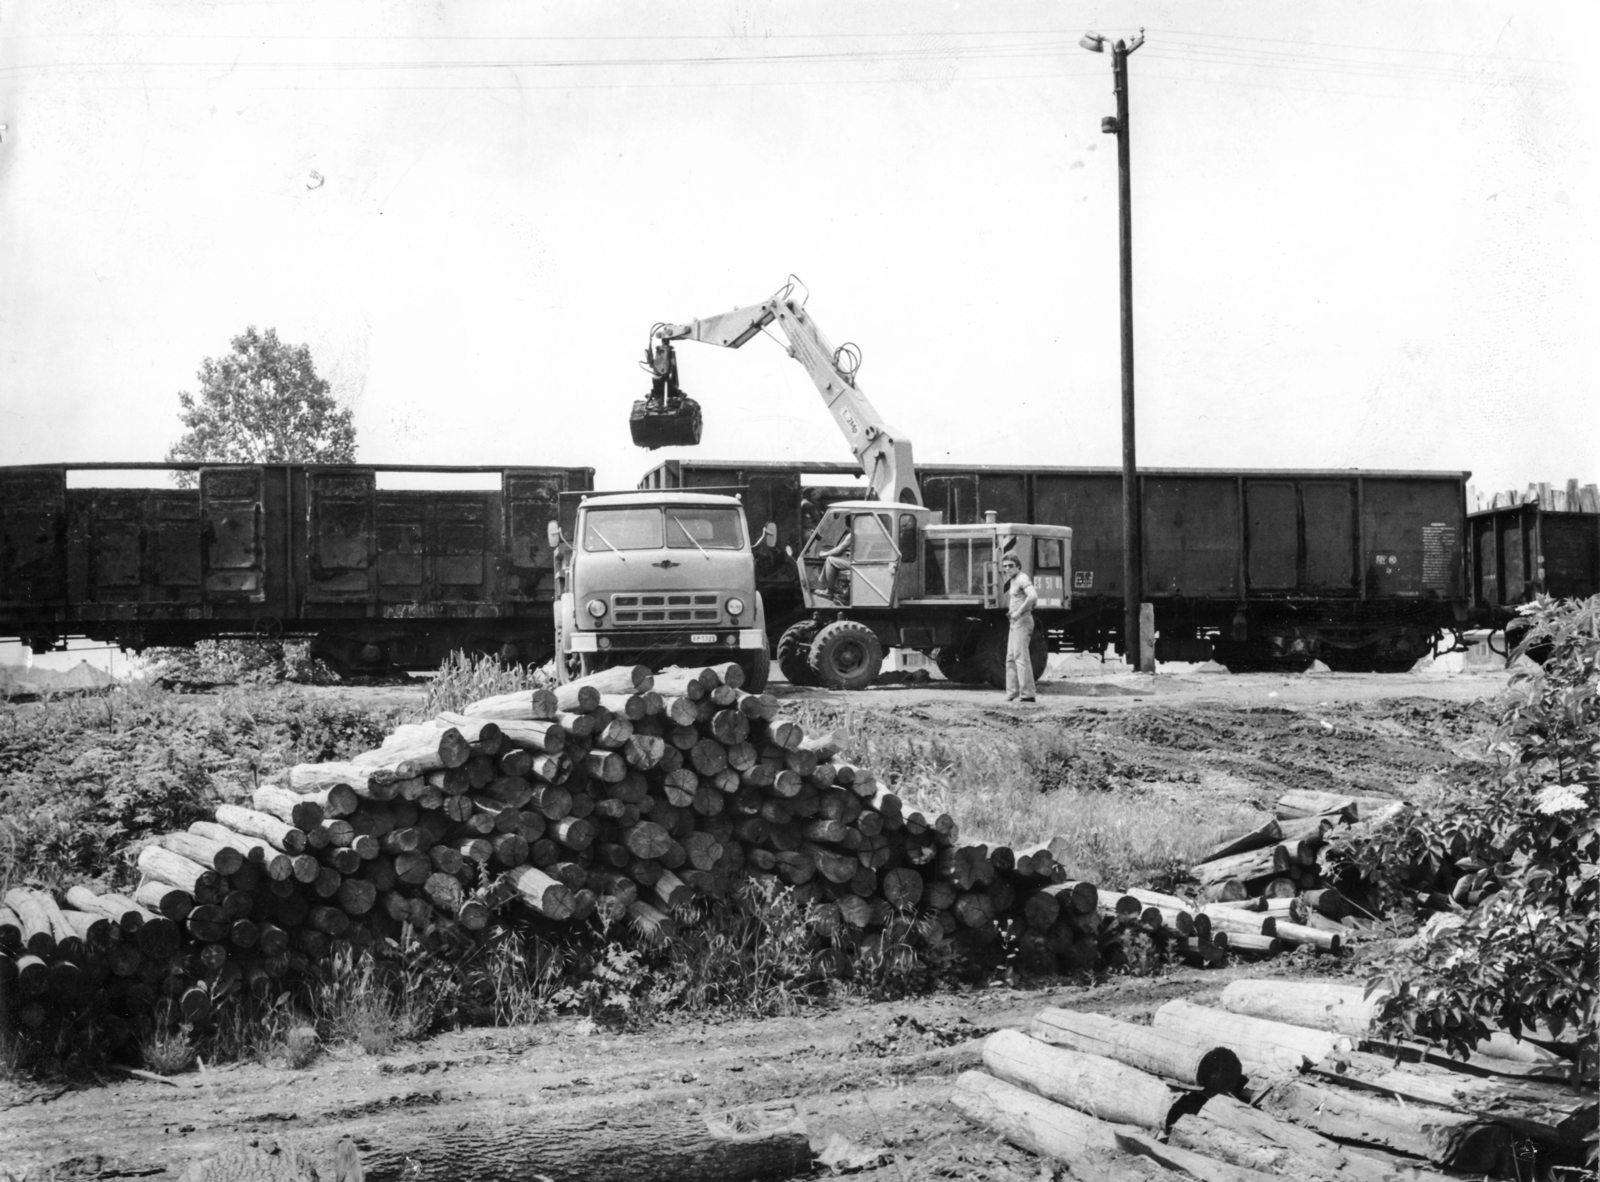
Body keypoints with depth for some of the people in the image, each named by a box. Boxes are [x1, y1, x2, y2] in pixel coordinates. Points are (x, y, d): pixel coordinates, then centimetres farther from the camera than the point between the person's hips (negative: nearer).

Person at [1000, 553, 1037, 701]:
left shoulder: (1022, 579, -13)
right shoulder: (1012, 581, 16)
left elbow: (1033, 596, -29)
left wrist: (1019, 612, -23)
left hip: (1022, 621, -11)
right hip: (1015, 623, 11)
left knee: (1021, 657, -13)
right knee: (1011, 658, 12)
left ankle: (1027, 694, -14)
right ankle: (1012, 694, 15)